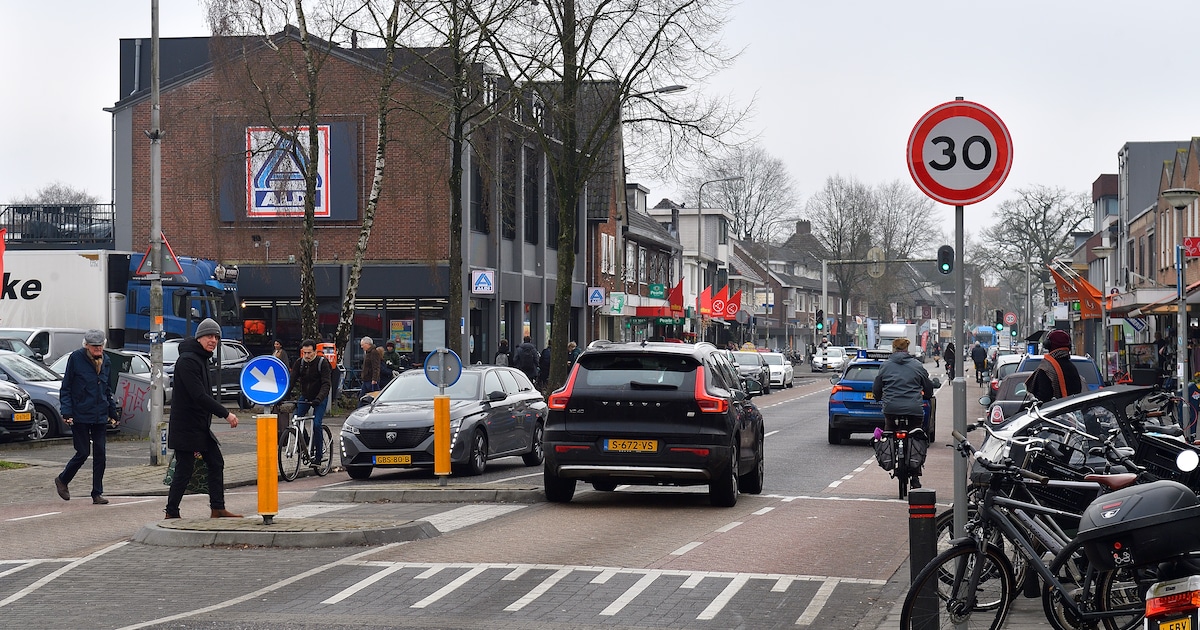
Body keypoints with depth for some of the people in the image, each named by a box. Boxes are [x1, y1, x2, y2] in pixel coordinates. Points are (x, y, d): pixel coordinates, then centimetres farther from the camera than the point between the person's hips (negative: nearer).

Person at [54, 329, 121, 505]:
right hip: (80, 416, -5)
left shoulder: (105, 361, 10)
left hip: (100, 416, 5)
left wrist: (113, 413, 17)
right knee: (83, 452, -3)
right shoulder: (76, 358, -6)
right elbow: (65, 388, -4)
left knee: (100, 454, 2)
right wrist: (66, 412, -12)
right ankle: (62, 480, 22)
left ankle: (97, 494, 9)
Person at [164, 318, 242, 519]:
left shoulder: (202, 359, 16)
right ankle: (171, 513, 5)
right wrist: (226, 414, -24)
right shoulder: (187, 360, -18)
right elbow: (199, 396, -26)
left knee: (216, 464, 9)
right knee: (185, 470, -4)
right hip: (186, 426, -10)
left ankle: (218, 509, 14)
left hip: (201, 426, 10)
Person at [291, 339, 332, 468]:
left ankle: (318, 457, -12)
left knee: (316, 424, -17)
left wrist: (319, 398, -40)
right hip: (305, 396, 5)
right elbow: (291, 380, -8)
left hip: (320, 398, -4)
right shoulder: (299, 362, -5)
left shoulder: (322, 362, -16)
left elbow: (326, 384, -24)